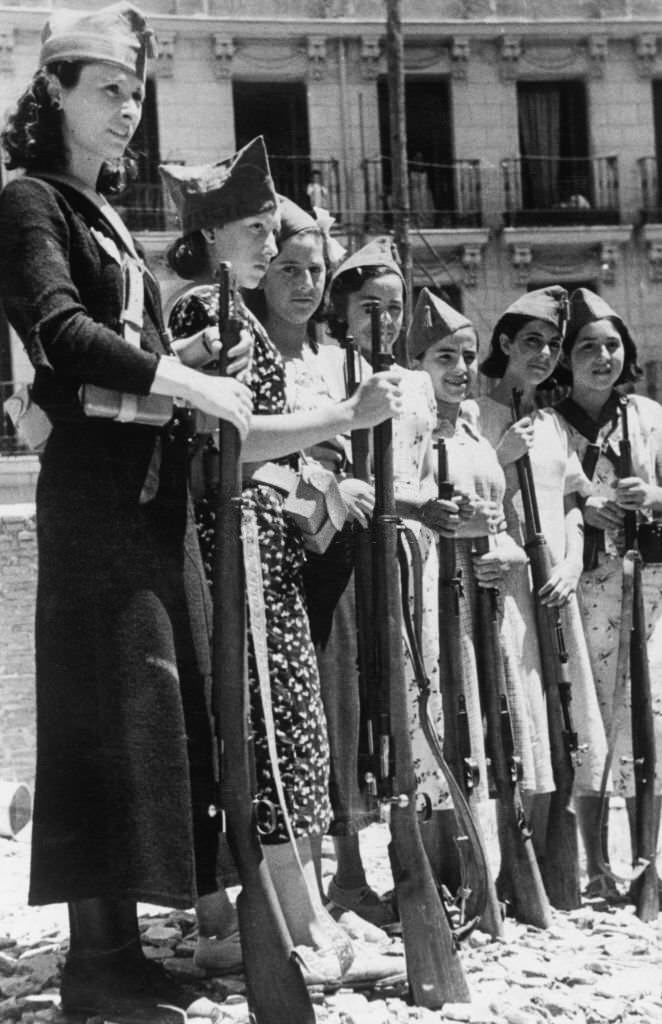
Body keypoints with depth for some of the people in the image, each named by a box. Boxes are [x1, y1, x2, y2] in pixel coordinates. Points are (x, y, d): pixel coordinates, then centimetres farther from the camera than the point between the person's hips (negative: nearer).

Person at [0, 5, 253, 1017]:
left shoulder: (105, 215, 22)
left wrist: (215, 400, 3)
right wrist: (195, 386, -20)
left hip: (153, 482, 8)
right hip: (96, 483, -8)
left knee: (164, 702, 6)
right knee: (111, 705, -8)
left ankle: (122, 940, 13)